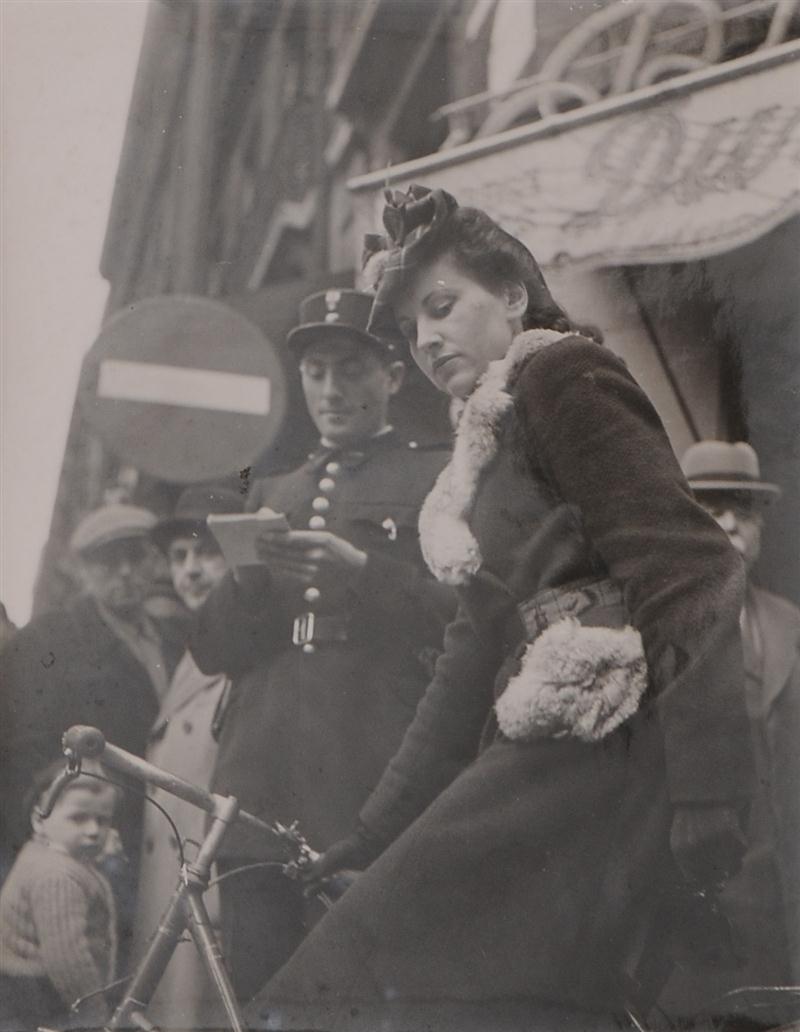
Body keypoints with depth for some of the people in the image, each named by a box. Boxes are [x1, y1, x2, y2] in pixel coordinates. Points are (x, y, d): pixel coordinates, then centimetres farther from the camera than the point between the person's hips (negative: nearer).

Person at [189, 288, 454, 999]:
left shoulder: (441, 480, 11)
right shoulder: (271, 495, 25)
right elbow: (213, 650, 17)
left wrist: (364, 573, -15)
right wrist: (245, 581, -4)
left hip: (372, 803, -4)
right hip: (261, 798, 4)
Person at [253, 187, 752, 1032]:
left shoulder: (561, 376, -1)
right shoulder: (482, 462, 28)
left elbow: (686, 573, -13)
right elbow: (474, 660, 27)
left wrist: (703, 787, -21)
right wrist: (378, 829, 25)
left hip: (596, 756, -9)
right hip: (541, 756, 9)